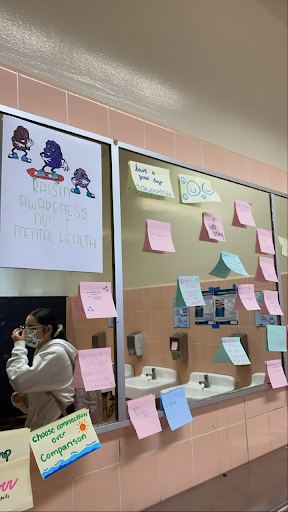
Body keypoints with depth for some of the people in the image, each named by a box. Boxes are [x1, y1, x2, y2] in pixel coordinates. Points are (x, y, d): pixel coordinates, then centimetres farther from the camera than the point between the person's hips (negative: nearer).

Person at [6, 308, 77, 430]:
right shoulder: (44, 351, 13)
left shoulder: (55, 352, -17)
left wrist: (19, 346, -16)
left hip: (57, 425, -9)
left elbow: (20, 381, -25)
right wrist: (22, 398, -1)